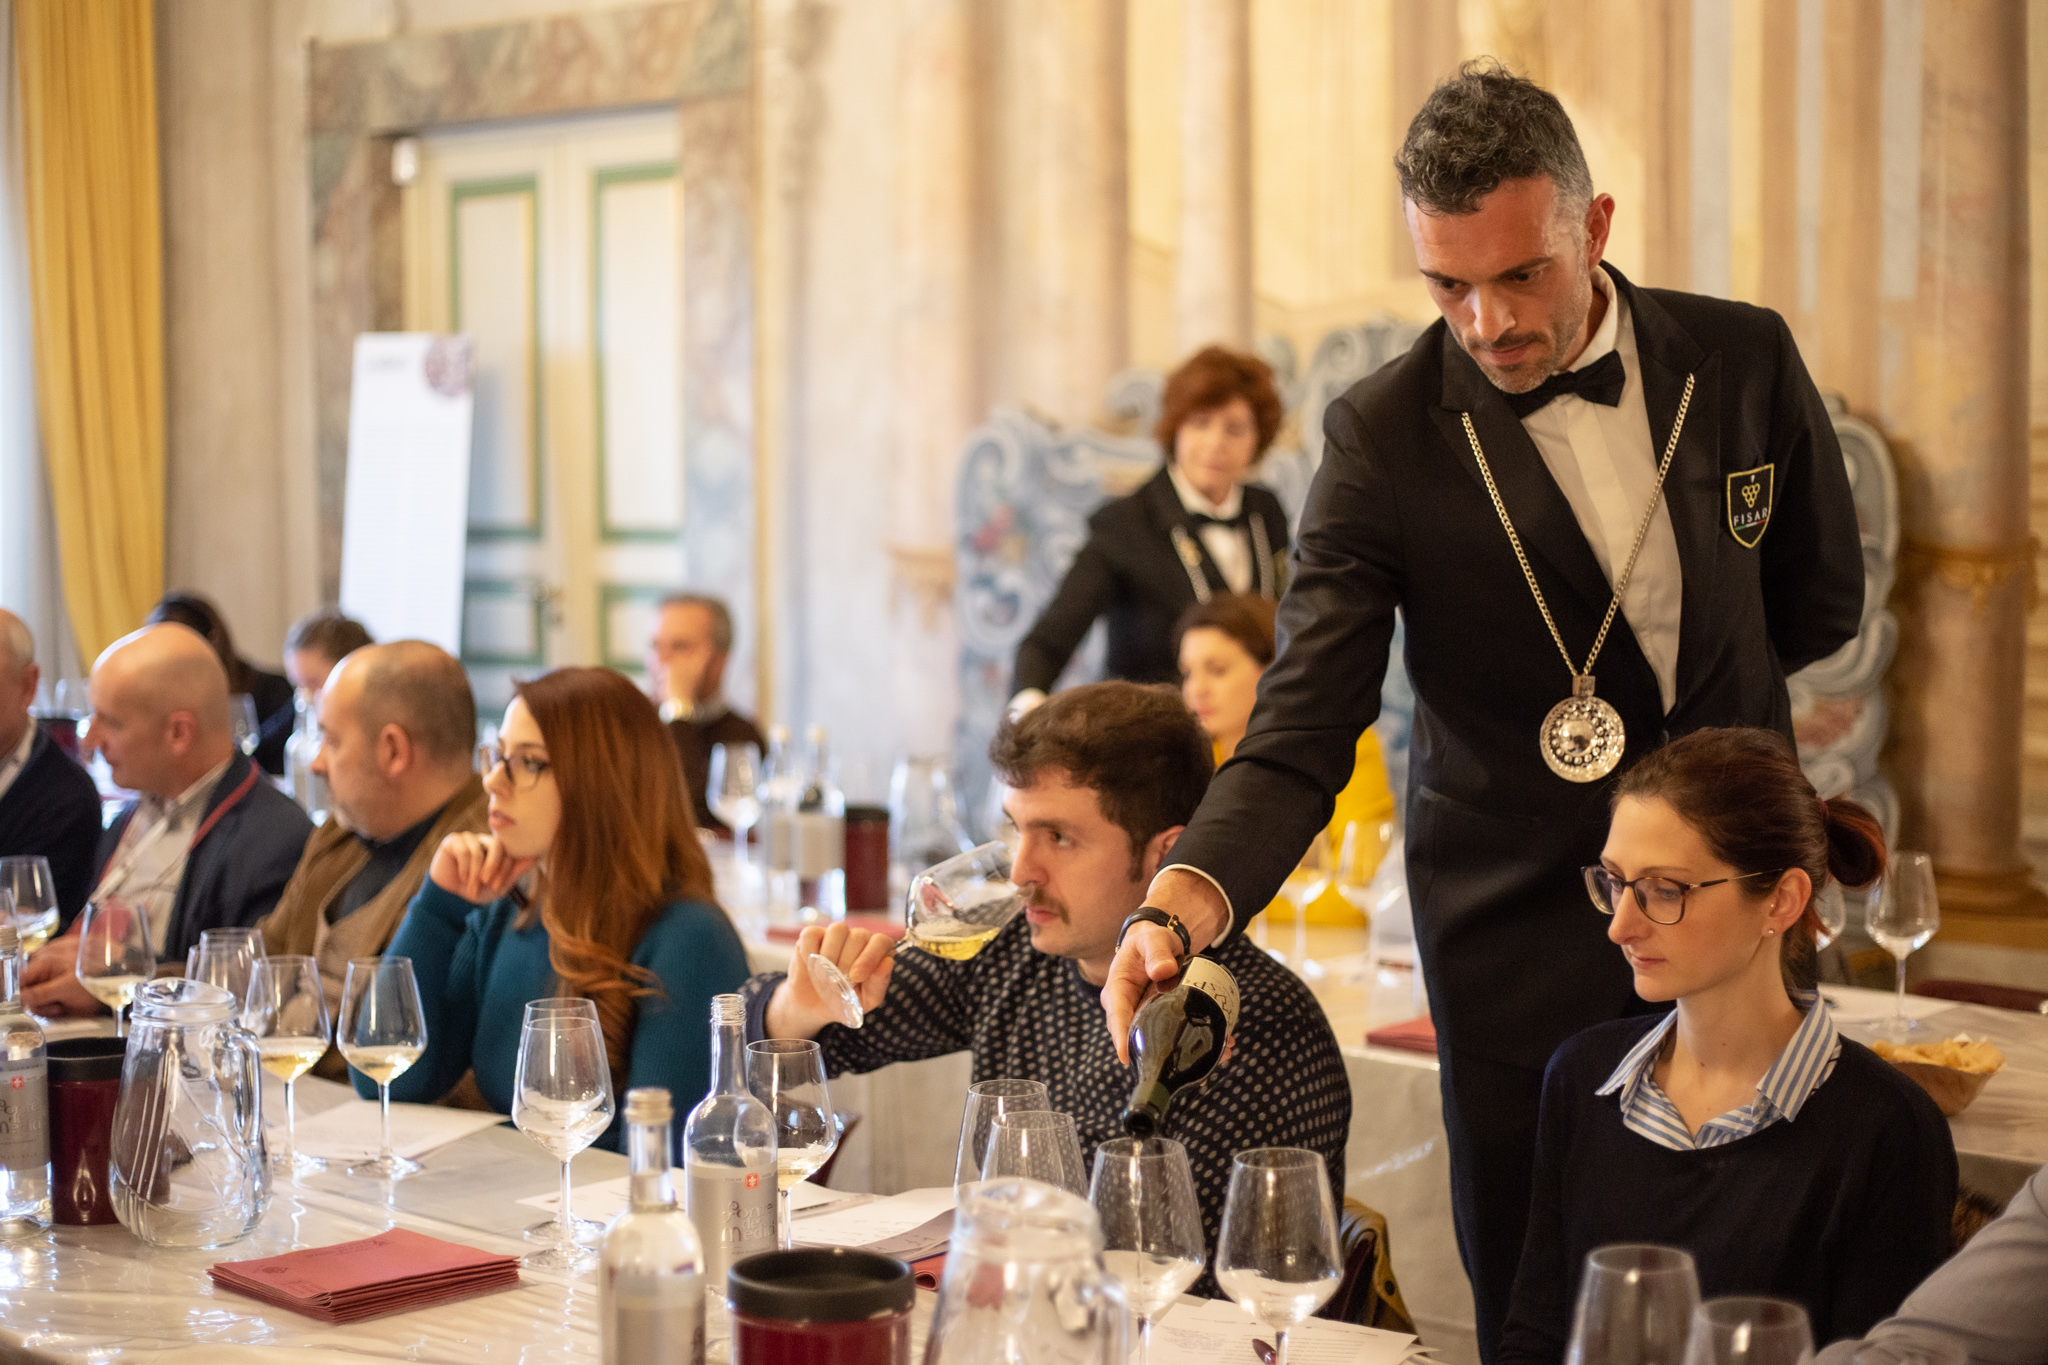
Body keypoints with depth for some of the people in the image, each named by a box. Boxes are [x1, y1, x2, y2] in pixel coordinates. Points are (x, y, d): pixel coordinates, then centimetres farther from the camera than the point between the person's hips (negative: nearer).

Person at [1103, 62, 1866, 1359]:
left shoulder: (1746, 360, -3)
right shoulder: (1385, 436, -11)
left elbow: (1822, 600, 13)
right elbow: (1302, 732, -16)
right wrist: (1191, 893, -34)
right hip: (1522, 940, -2)